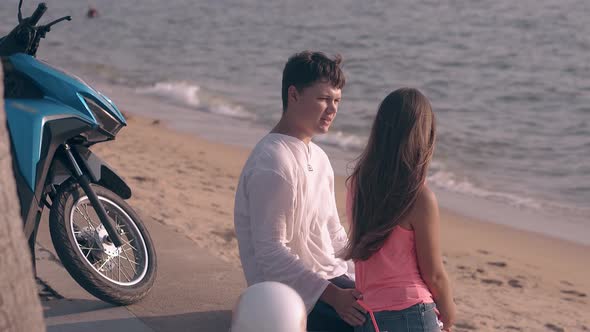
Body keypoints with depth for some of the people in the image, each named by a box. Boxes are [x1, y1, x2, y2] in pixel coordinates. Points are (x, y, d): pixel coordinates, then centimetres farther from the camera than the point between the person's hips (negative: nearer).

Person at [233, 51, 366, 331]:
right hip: (293, 295, -10)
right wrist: (333, 296, -24)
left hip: (331, 278, 10)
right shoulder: (272, 164, -18)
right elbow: (270, 253, -21)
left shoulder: (317, 157, 13)